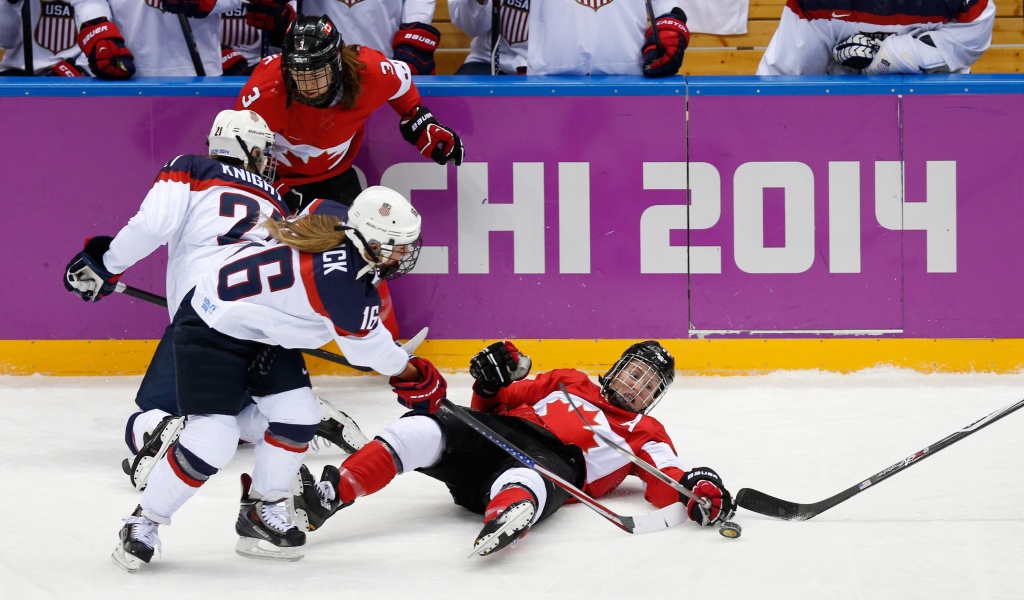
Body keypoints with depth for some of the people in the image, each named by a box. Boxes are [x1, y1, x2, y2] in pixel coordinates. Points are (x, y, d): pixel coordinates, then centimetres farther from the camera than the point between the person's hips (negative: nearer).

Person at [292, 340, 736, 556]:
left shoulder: (644, 433, 25)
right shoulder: (568, 384, 34)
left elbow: (665, 485, 8)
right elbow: (501, 402, 29)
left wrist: (697, 491, -15)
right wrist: (492, 384, 5)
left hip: (553, 463, -3)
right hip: (495, 434, 3)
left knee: (525, 482, -43)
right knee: (422, 432, -26)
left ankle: (503, 521, -80)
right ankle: (327, 496, -38)